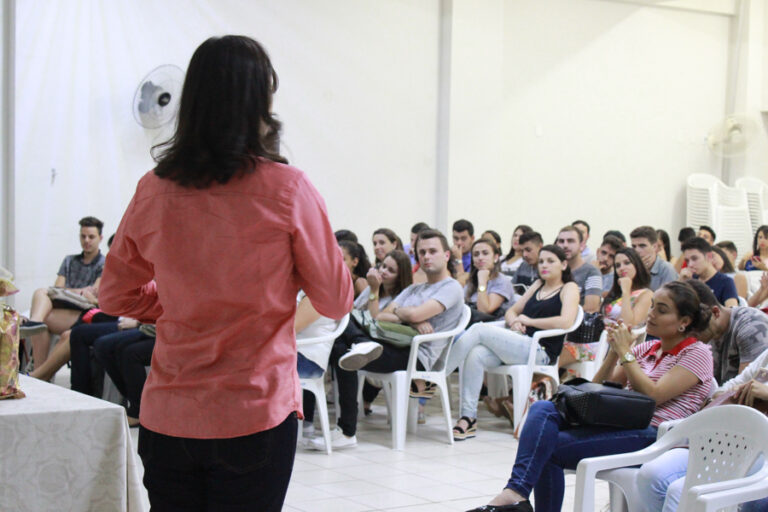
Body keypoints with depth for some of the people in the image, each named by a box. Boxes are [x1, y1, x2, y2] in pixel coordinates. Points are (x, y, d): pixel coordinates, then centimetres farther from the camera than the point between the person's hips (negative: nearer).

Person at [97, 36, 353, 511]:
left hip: (165, 418, 3)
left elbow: (116, 296, 12)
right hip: (255, 416, -3)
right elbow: (336, 301, -1)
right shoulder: (286, 189, -11)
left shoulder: (153, 191, -1)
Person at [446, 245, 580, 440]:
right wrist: (514, 322, 4)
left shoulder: (569, 288, 7)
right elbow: (512, 311, 28)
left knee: (479, 329, -23)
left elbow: (566, 321, -11)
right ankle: (468, 418, -24)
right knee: (475, 355, -25)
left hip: (541, 350, -7)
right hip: (520, 343, 7)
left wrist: (528, 321, -5)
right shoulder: (538, 285, 28)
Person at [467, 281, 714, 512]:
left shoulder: (697, 354, 2)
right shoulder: (647, 348, 23)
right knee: (542, 408, -18)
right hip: (618, 423, 7)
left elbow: (654, 395, -13)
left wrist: (626, 353, -5)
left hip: (652, 433, -7)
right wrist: (614, 351, 3)